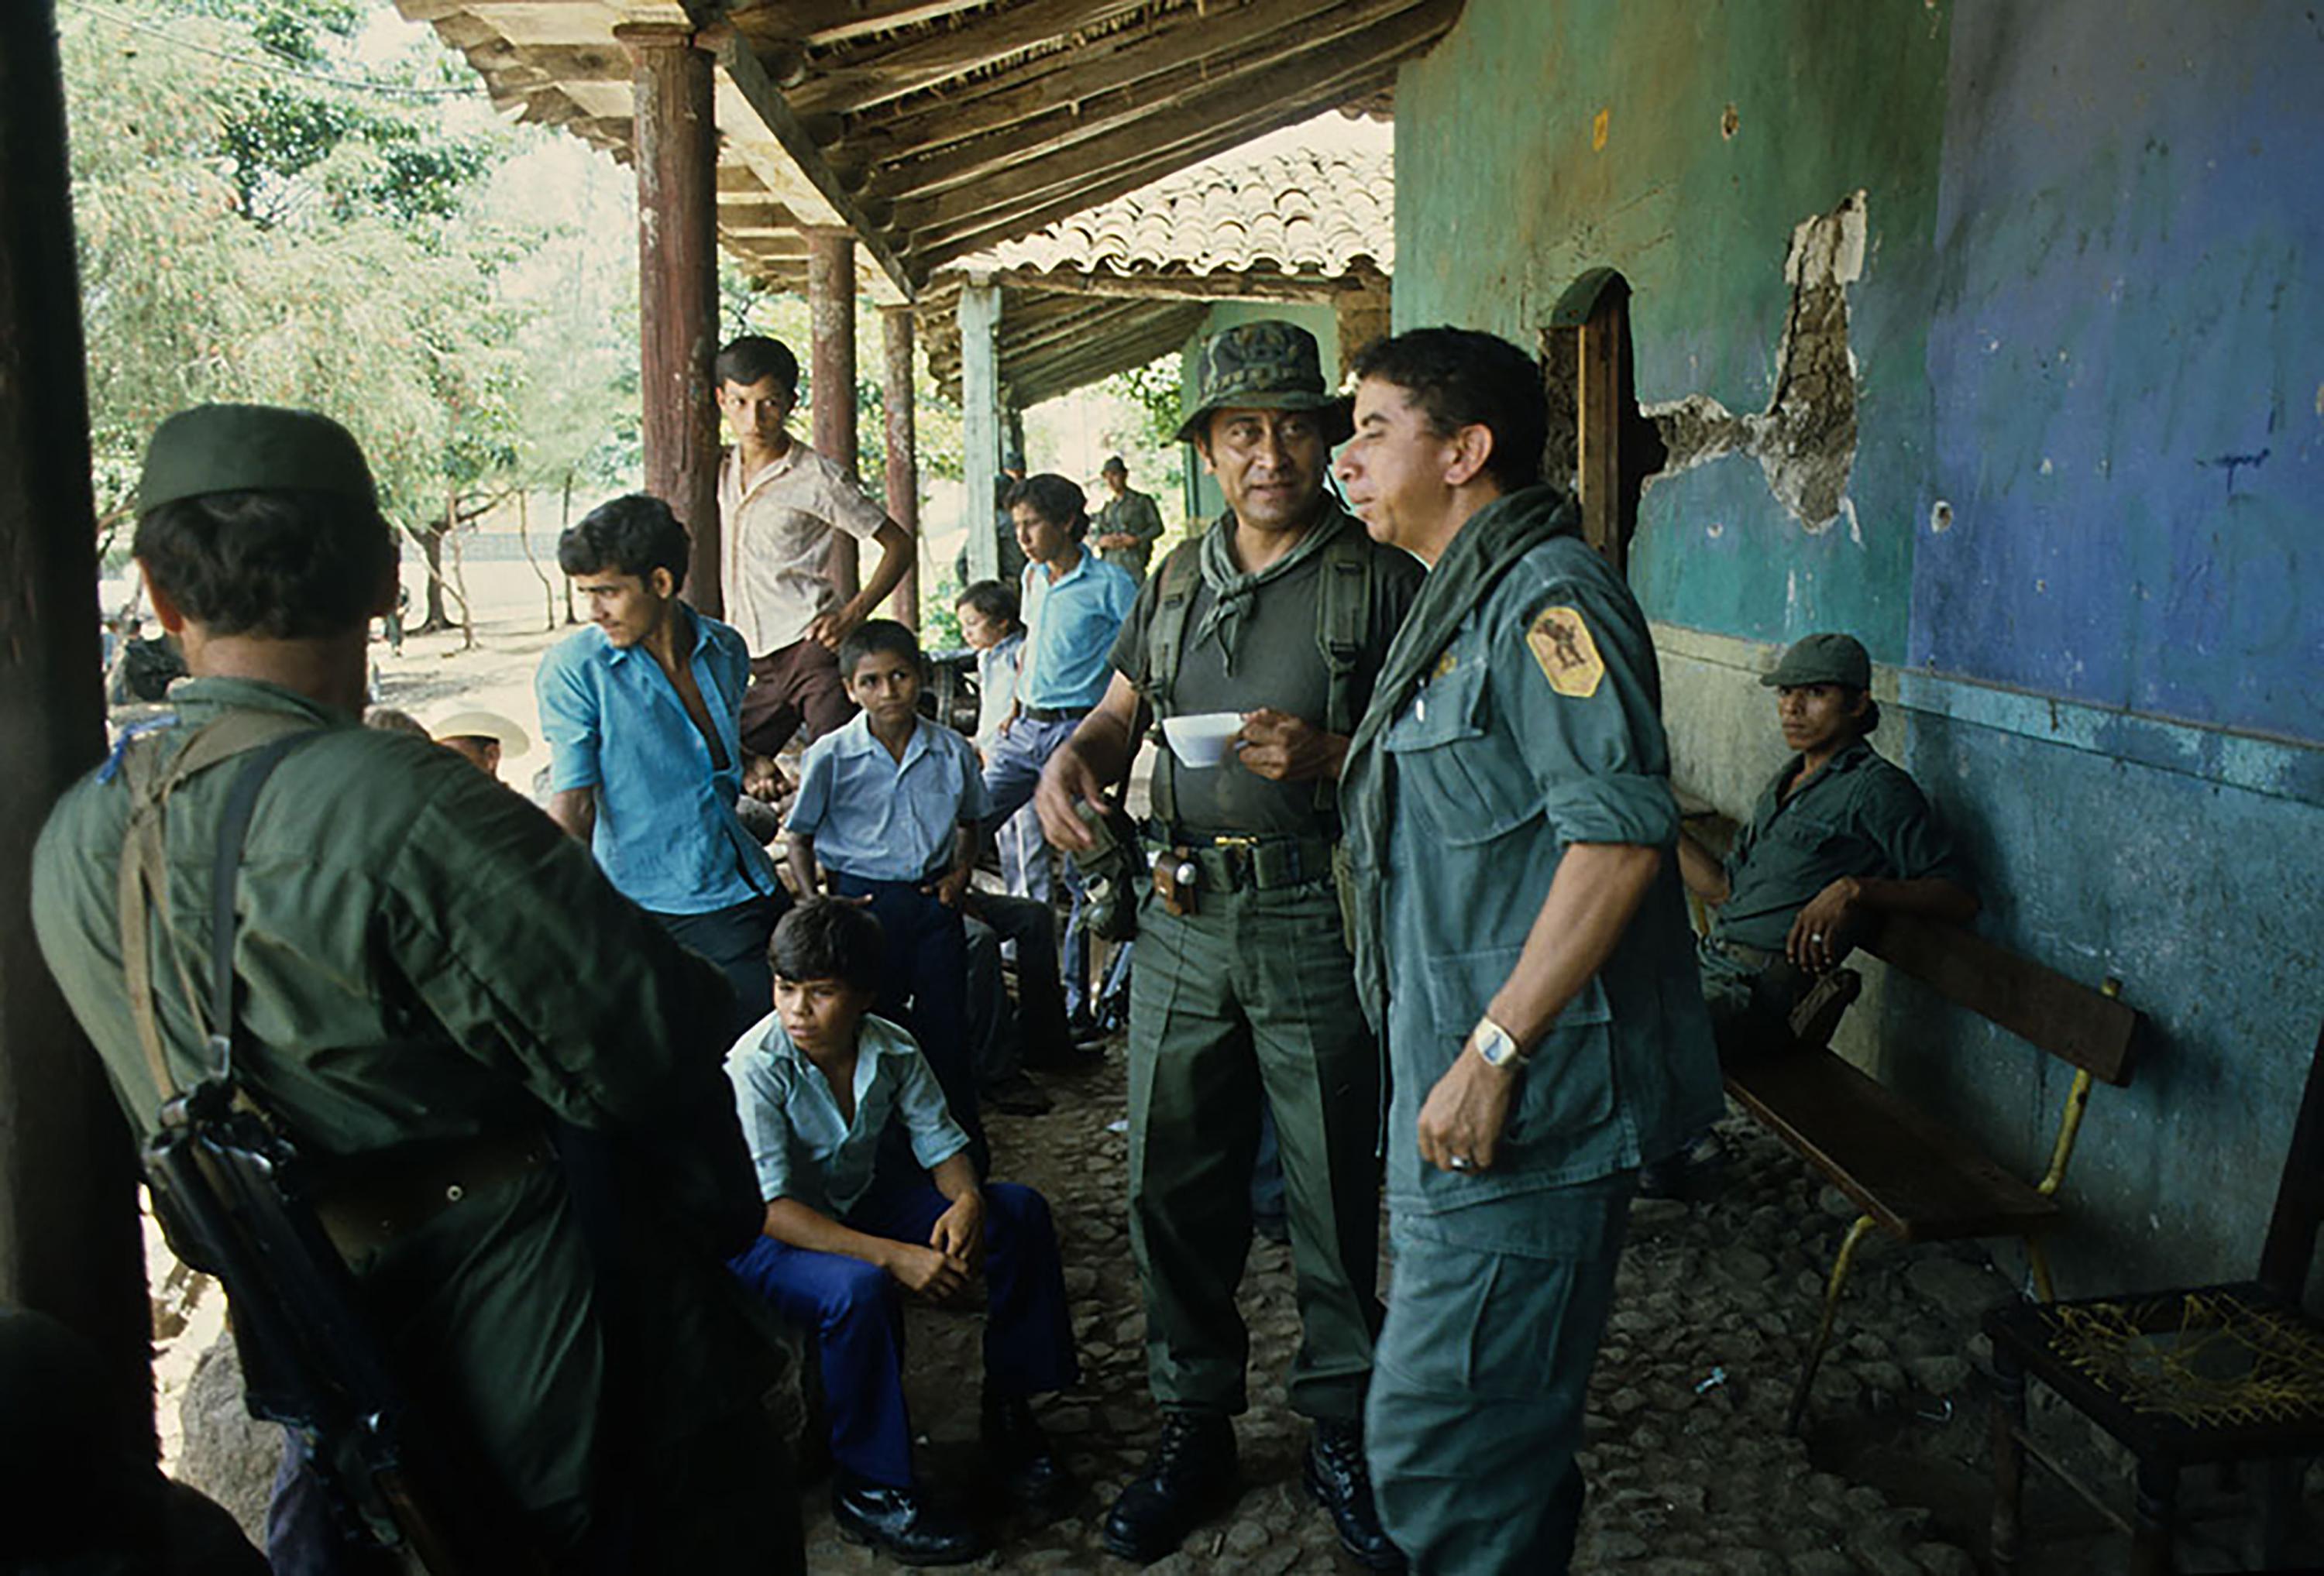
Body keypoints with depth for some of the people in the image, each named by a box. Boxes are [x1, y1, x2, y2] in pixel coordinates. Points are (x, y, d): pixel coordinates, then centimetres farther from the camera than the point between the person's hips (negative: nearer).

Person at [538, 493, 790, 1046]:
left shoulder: (726, 649, 5)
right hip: (665, 907, -6)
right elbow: (573, 804, -13)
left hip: (755, 889, 6)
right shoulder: (572, 668, -10)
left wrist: (751, 767, 6)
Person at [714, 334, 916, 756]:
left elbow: (899, 545, -4)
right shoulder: (723, 472, 12)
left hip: (812, 649, -7)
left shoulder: (817, 478, -7)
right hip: (761, 668, 7)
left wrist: (853, 615, -16)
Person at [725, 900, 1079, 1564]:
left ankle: (1008, 1414, 3)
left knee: (1021, 1211, -9)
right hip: (768, 1237, -6)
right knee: (858, 1288, -38)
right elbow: (769, 1209, -29)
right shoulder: (755, 1067, -25)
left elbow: (941, 1143, -1)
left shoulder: (892, 1049, -11)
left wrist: (967, 1200, -26)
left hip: (860, 1204, 6)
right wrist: (893, 1255, -38)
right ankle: (869, 1491, -17)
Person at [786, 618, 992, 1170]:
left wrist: (961, 871, 0)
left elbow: (968, 822, 17)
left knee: (947, 1032, 9)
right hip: (862, 902, -2)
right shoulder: (830, 757, -7)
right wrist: (814, 904, -9)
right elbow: (800, 838, 2)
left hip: (932, 901, 2)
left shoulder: (952, 750, 0)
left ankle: (968, 1159, 24)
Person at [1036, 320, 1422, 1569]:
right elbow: (1121, 710, 20)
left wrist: (1330, 754, -25)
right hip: (1183, 920, 5)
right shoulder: (1179, 579, 14)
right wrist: (1075, 756, -2)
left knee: (1337, 1196, 6)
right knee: (1174, 1187, 11)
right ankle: (1193, 1429, 28)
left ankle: (1341, 1432, 25)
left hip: (1319, 926, -4)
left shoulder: (1382, 579, -3)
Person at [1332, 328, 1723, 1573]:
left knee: (1439, 1445, -4)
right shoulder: (1464, 600, 18)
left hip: (1525, 1104, -10)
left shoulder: (1545, 592, -15)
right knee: (1506, 1434, 21)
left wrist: (1493, 1050, -25)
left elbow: (1620, 827, -25)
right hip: (1469, 1097, 10)